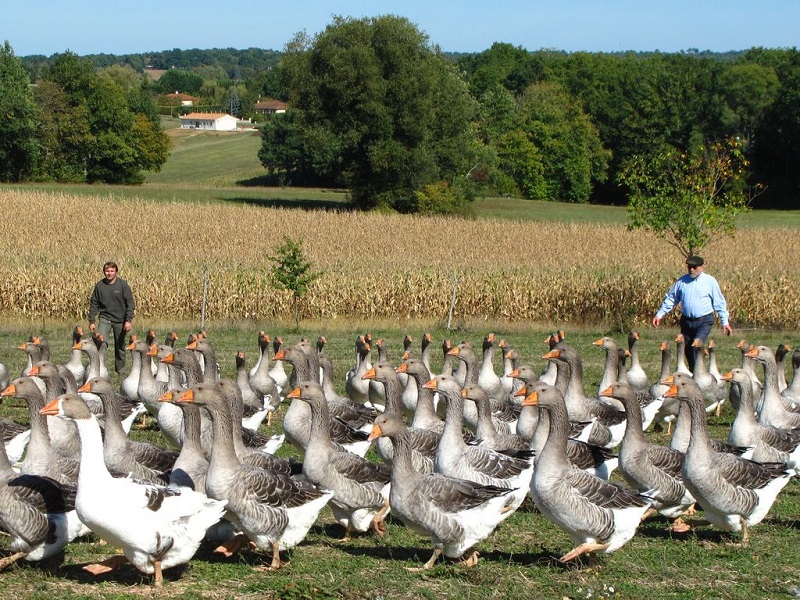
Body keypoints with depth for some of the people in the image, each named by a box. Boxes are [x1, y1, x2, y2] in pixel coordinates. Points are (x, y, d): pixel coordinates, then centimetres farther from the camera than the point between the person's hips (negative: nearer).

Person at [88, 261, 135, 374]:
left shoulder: (123, 285, -7)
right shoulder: (100, 285, -1)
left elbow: (130, 303, -6)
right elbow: (94, 304, 6)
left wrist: (128, 320, -13)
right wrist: (91, 321, 3)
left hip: (120, 320, -1)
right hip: (105, 318, 1)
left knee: (120, 346, 10)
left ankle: (120, 369, 24)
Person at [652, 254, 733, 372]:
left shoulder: (710, 281, -1)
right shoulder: (681, 281, 6)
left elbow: (719, 303, 2)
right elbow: (670, 299, 14)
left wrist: (725, 322, -1)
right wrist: (659, 314, 7)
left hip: (704, 322, -4)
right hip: (686, 321, 4)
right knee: (688, 350, 8)